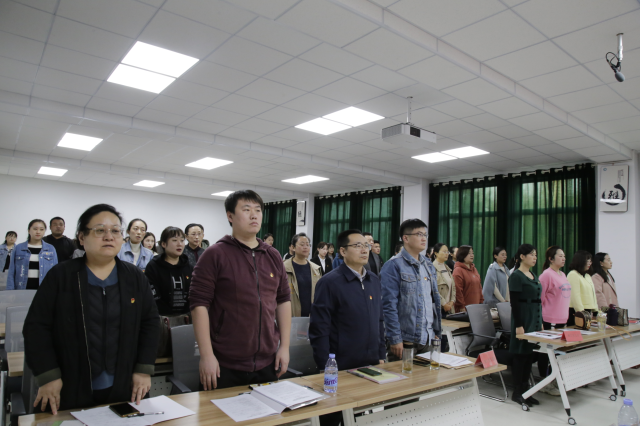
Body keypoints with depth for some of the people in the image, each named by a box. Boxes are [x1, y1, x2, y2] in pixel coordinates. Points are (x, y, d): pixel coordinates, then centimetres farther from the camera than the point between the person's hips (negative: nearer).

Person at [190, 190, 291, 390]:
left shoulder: (273, 256, 7)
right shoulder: (215, 254, -8)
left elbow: (283, 300, 9)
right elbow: (199, 304, -11)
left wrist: (284, 346, 5)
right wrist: (206, 355, -14)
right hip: (224, 366, -4)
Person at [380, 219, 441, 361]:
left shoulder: (429, 265, 12)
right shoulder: (394, 266, -11)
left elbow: (435, 300, 17)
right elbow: (389, 305, -15)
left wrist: (437, 332, 14)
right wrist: (395, 339, -17)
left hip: (428, 339, 7)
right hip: (406, 339, -7)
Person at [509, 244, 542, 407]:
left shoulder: (533, 275, 13)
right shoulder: (516, 276, -12)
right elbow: (514, 302, -16)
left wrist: (541, 321, 16)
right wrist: (518, 325, -19)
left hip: (535, 318, 8)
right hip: (523, 318, -8)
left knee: (530, 353, 11)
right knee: (520, 354, -2)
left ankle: (525, 389, 21)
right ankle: (517, 392, 9)